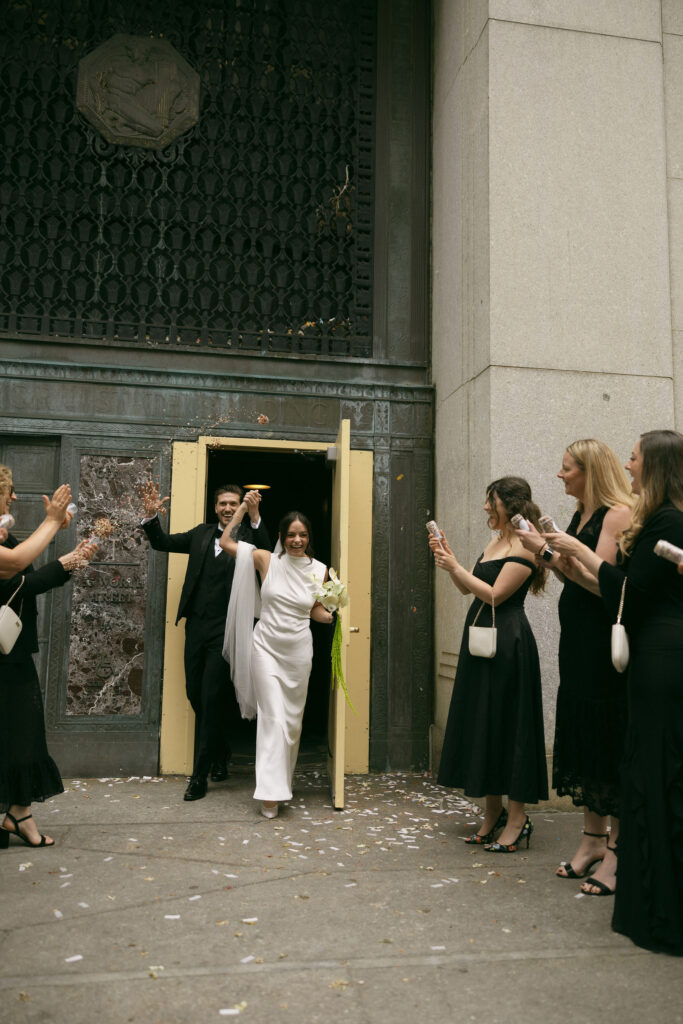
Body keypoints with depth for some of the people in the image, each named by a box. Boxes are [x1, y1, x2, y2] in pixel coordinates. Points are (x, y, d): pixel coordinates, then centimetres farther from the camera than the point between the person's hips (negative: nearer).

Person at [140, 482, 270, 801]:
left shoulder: (248, 537, -4)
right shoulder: (202, 533, 12)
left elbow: (265, 553, -24)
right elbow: (162, 542, 12)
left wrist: (255, 516, -35)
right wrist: (152, 515, -6)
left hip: (225, 631, -5)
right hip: (196, 626, 6)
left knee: (212, 698, -4)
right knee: (195, 694, 13)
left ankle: (200, 775, 8)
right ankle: (221, 754, 36)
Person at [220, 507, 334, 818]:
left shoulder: (319, 570, 3)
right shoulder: (267, 560, -3)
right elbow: (226, 542, 1)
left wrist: (334, 616, -6)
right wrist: (243, 509, 0)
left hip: (299, 649, 3)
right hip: (267, 646, -3)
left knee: (293, 717, 12)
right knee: (273, 716, -8)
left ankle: (283, 778, 33)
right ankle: (271, 791, -4)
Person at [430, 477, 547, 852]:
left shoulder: (524, 547, -12)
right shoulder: (494, 542, 16)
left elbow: (494, 595, -18)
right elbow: (470, 590, 17)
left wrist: (455, 568, -14)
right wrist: (448, 557, 8)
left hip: (506, 644, -9)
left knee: (505, 722, -3)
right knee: (481, 722, 12)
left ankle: (517, 818, 9)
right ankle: (493, 812, 25)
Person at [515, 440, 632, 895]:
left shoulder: (618, 514, -13)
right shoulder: (580, 516, 14)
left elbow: (601, 582, -20)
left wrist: (549, 551, -17)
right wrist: (546, 550, 5)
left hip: (605, 642, -9)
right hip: (577, 640, 9)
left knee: (608, 737, -2)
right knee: (581, 733, 13)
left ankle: (616, 850, 10)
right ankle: (593, 839, 26)